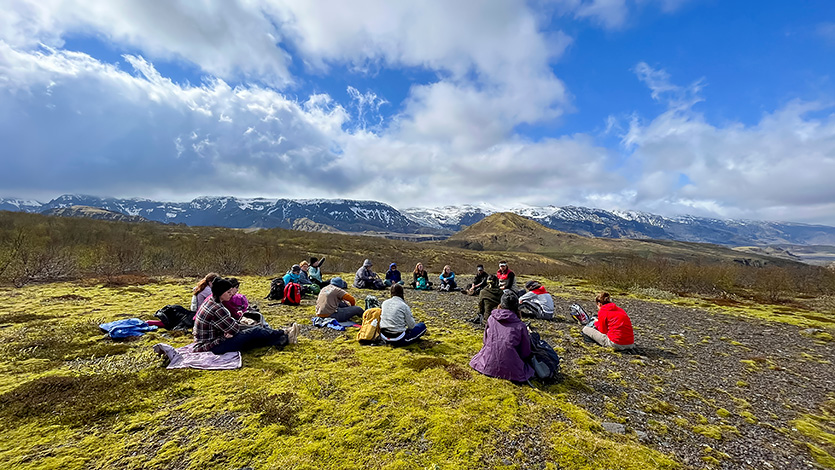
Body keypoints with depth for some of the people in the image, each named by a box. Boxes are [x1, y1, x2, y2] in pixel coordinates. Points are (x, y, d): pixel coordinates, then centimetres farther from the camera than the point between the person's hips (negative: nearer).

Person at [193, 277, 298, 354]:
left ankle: (283, 338, 9)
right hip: (211, 347, -9)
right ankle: (285, 338, 4)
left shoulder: (210, 301, 4)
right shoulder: (216, 310, -28)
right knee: (255, 332, -9)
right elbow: (234, 329, -19)